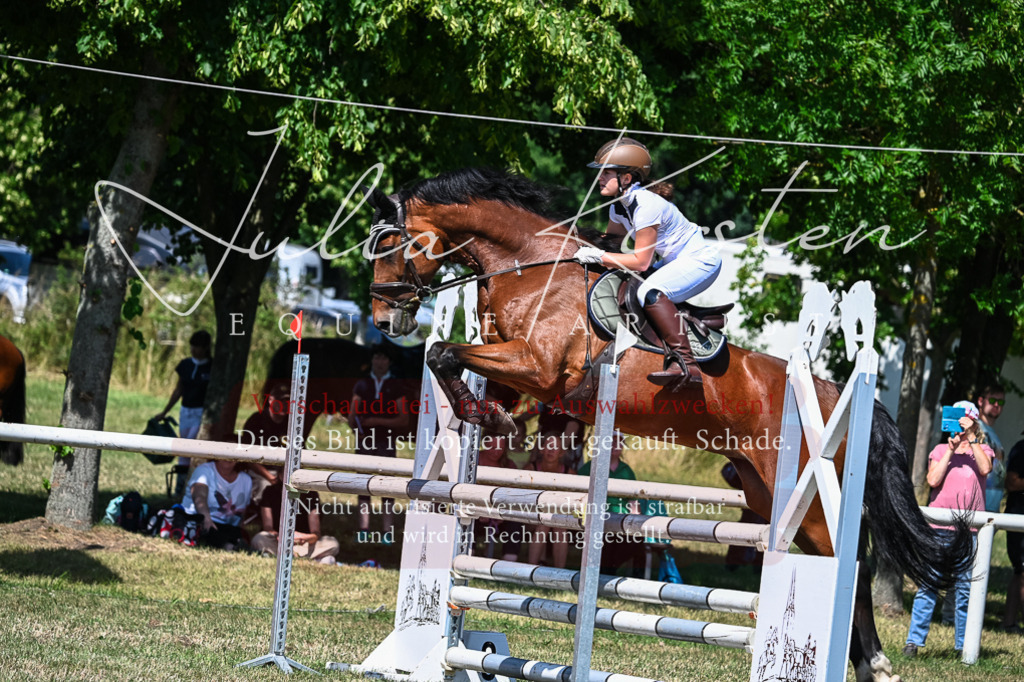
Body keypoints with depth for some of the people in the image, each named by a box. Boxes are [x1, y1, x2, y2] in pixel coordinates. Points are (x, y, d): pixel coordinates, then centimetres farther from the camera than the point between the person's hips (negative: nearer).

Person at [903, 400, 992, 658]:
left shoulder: (982, 451, 12)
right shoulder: (940, 450, 13)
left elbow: (985, 468, -11)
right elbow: (933, 480, -3)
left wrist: (970, 438, -12)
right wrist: (951, 449, -5)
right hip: (939, 524, 0)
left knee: (966, 587, 0)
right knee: (928, 583, -4)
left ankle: (964, 645, 5)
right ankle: (914, 640, -2)